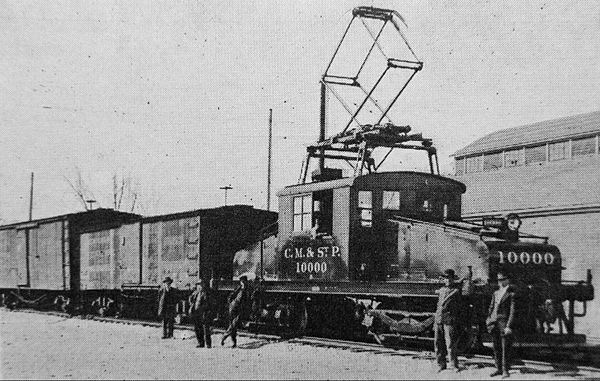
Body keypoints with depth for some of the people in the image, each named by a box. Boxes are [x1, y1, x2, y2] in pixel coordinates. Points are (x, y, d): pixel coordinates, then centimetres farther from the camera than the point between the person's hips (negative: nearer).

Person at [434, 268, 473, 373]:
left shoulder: (458, 289, 0)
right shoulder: (442, 290, 16)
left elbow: (467, 291, -20)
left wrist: (469, 278, -21)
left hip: (450, 320, -5)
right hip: (438, 319, 5)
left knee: (450, 344, -8)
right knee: (438, 343, 7)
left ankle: (454, 365, 3)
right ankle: (441, 364, 18)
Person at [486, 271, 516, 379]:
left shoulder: (511, 294, -4)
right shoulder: (496, 293, 16)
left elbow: (512, 311, -8)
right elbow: (491, 308, 20)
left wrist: (508, 326, -14)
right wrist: (488, 321, 10)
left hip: (504, 323, -6)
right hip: (494, 323, 6)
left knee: (505, 348, -4)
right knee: (496, 348, 9)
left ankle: (505, 370, 2)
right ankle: (499, 369, 17)